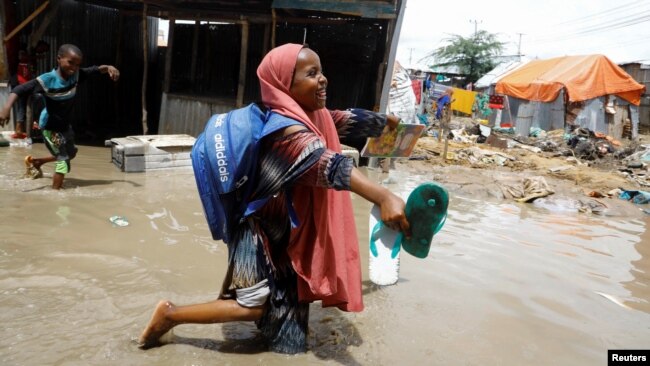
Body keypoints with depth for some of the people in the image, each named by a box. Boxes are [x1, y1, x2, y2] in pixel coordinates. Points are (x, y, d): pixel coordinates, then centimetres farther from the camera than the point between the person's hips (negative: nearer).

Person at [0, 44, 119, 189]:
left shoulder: (76, 75, -13)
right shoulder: (47, 80, -29)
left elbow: (95, 70, -8)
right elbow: (20, 89, -31)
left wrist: (108, 67, -30)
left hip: (65, 124, 8)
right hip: (50, 126, -8)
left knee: (70, 153, 26)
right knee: (63, 160, -10)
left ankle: (35, 162, 46)